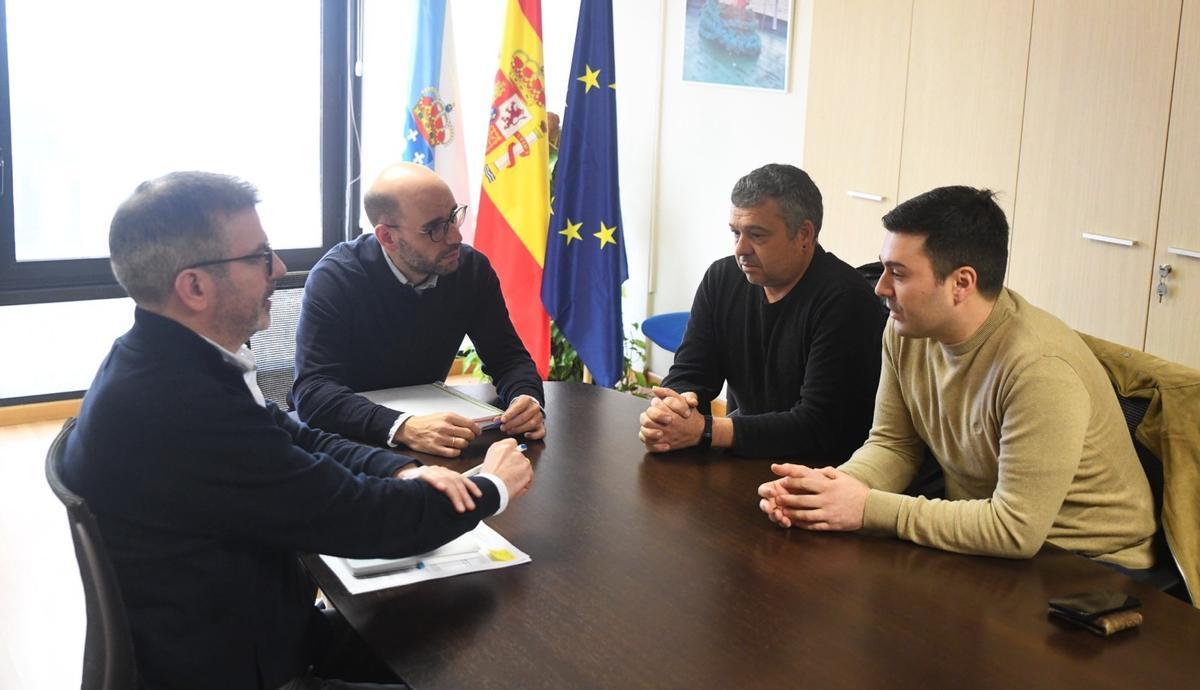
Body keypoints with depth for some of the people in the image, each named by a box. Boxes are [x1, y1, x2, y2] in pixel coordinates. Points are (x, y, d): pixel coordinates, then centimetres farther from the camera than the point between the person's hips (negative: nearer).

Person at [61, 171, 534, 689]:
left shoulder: (169, 362, -2)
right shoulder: (174, 406, -31)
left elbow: (296, 439, 9)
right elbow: (355, 516, -24)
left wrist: (401, 472, -10)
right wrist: (493, 489, -9)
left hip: (249, 630, 8)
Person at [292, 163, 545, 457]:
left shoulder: (472, 268, -6)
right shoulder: (334, 277, -19)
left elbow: (507, 357, -1)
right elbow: (312, 390, -28)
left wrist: (526, 398, -25)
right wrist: (403, 428, -44)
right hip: (349, 436, -4)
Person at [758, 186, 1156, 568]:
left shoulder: (1039, 368, -28)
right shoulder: (906, 331, -6)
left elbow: (1016, 530, -29)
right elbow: (892, 444, 4)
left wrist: (869, 509, -25)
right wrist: (832, 486, -17)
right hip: (977, 536, 6)